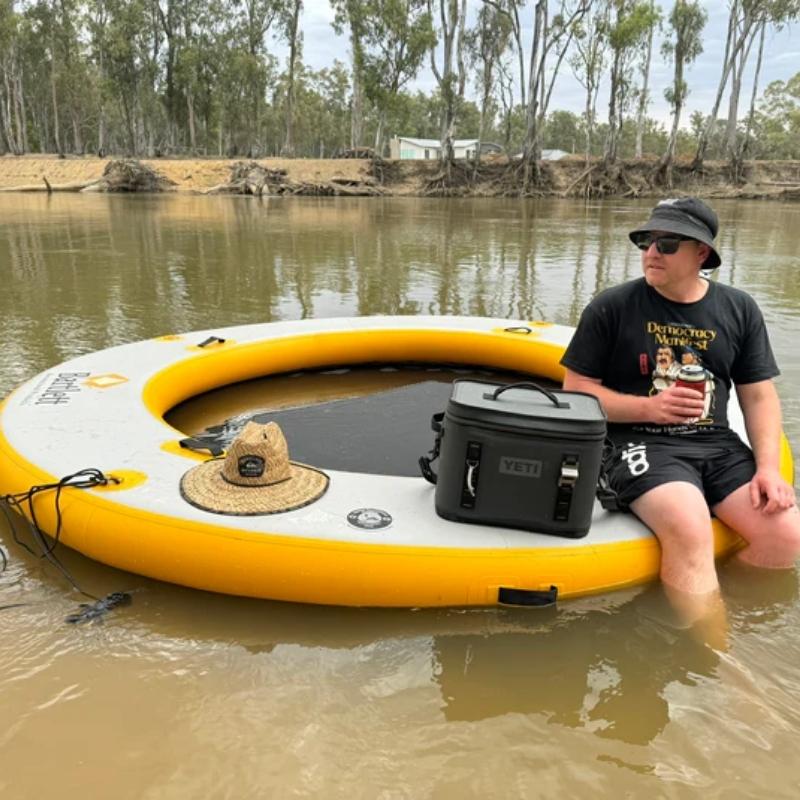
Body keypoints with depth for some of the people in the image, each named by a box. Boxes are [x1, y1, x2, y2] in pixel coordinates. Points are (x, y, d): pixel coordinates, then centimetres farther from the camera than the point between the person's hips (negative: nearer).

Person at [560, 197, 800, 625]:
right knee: (691, 533, -30)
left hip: (717, 443, 5)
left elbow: (759, 396, 10)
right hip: (641, 443, -4)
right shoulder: (611, 307, -1)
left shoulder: (739, 309, 9)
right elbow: (576, 390, -1)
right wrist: (647, 407, -14)